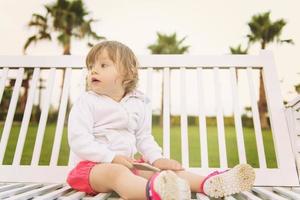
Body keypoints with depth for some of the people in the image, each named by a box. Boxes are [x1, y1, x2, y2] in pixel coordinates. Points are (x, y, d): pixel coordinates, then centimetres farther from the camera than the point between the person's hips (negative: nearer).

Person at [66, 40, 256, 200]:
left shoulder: (138, 104, 6)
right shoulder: (86, 102, -6)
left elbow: (144, 137, 13)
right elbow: (78, 140, -13)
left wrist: (157, 158, -4)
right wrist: (112, 158, -22)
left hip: (127, 164, 5)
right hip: (93, 165, -5)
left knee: (166, 169, -11)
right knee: (116, 172, -37)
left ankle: (208, 183, -22)